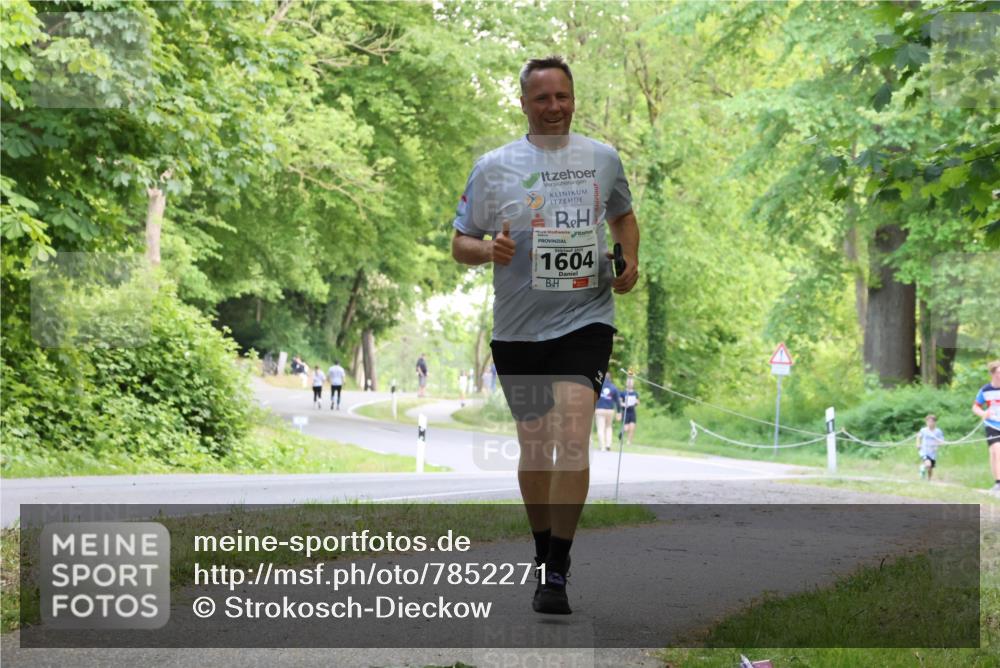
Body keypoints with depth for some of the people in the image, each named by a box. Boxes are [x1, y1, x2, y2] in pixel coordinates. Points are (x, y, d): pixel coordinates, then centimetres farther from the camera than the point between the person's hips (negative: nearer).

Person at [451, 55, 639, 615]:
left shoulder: (603, 158, 7)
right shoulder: (494, 166, 2)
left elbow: (623, 214, 25)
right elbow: (461, 243, 6)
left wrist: (630, 263, 6)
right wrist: (489, 250, -17)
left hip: (586, 320, -1)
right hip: (519, 327, 1)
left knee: (573, 439, -17)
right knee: (535, 446, 10)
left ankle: (557, 572, -15)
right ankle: (543, 552, 31)